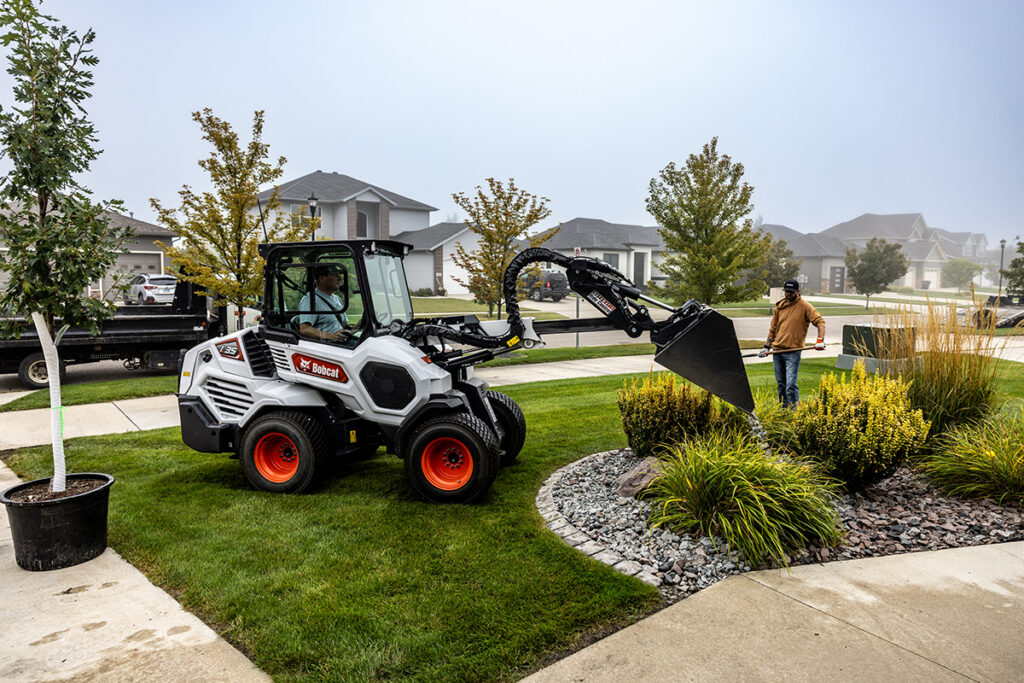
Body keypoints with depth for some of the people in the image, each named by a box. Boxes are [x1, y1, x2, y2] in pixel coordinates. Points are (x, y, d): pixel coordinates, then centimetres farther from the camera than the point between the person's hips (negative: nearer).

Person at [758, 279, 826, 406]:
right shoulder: (780, 306, 11)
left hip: (793, 351, -5)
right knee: (781, 383, 13)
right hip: (777, 349, 5)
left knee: (791, 384, -12)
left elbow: (820, 322, -7)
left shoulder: (804, 306, -3)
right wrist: (767, 346, 12)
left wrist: (820, 340, -22)